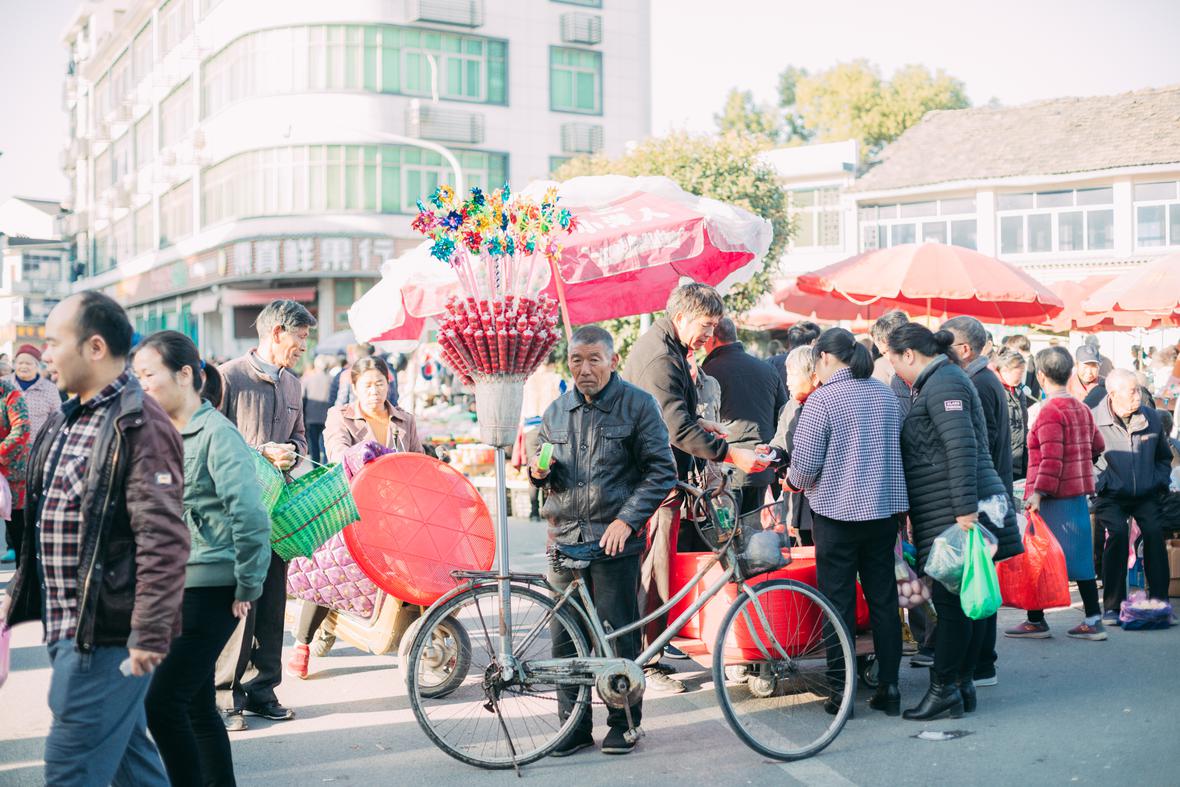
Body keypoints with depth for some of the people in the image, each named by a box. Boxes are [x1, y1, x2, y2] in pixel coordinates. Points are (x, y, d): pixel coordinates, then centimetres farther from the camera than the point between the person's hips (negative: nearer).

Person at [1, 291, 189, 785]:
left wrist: (149, 634, -25)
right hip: (69, 627, 9)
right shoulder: (66, 421, 13)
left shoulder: (138, 426, -17)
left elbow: (163, 541, -23)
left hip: (107, 635, -9)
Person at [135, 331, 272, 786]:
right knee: (197, 706, 14)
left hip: (210, 589, -8)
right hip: (171, 586, 8)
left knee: (162, 703, -10)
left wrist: (247, 590, -16)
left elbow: (250, 516, -20)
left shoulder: (216, 434, -14)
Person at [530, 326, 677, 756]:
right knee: (565, 636, 5)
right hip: (565, 537, 4)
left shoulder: (638, 405, -1)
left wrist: (627, 519, -12)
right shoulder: (557, 412, 13)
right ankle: (574, 725, 16)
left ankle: (623, 723, 15)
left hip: (615, 538, -4)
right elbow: (544, 473, 23)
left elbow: (661, 471, -3)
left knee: (618, 635, 1)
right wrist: (539, 472, -1)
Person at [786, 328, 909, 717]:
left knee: (839, 602, 3)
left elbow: (805, 463, -14)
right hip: (886, 509, 6)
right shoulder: (885, 394, 8)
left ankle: (841, 692, 6)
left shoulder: (822, 400, -12)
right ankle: (889, 688, 15)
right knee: (884, 598, 11)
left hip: (838, 510, -5)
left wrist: (793, 480, 7)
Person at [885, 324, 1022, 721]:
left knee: (951, 600, -5)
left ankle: (944, 689, 0)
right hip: (956, 511, 10)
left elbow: (962, 446, -22)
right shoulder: (943, 380, 20)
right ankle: (962, 684, 17)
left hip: (954, 514, -10)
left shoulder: (942, 383, -11)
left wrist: (965, 508, -26)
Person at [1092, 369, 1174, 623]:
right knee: (1117, 533, -23)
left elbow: (1164, 456, 19)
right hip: (1110, 497, -3)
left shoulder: (1151, 417, 3)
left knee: (1154, 532, -18)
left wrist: (1159, 483, 7)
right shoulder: (1094, 420, -11)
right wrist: (1099, 484, -9)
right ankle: (1112, 606, -15)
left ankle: (1159, 601, -8)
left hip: (1145, 495, 3)